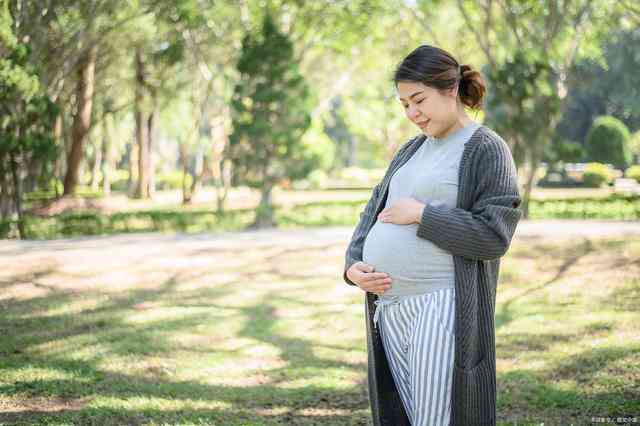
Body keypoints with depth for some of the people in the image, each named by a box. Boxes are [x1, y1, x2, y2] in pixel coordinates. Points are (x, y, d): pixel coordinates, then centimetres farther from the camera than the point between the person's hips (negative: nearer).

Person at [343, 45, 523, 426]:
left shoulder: (488, 150, -4)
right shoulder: (412, 150, 19)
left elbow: (495, 236, -13)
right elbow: (374, 214, 19)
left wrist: (421, 215, -14)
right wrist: (354, 266, 1)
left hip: (443, 307, -7)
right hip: (389, 306, 7)